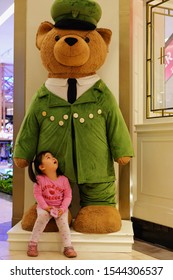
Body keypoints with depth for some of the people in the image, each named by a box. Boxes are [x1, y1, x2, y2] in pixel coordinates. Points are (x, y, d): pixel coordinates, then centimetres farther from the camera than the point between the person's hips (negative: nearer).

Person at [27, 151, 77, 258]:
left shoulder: (64, 179, -5)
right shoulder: (40, 179, -8)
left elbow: (68, 196, -4)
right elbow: (37, 194, -7)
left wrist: (62, 208, -17)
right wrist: (45, 206, -18)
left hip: (60, 207, 1)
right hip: (44, 206, -1)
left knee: (62, 220, -26)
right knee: (42, 216, -31)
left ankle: (68, 247, -16)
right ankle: (33, 244, -18)